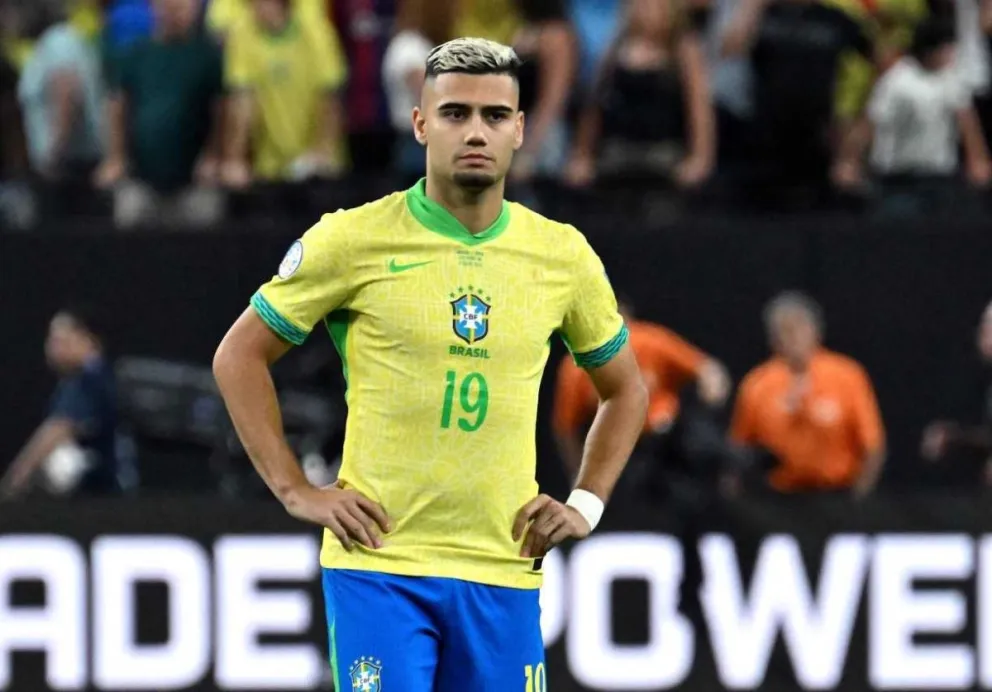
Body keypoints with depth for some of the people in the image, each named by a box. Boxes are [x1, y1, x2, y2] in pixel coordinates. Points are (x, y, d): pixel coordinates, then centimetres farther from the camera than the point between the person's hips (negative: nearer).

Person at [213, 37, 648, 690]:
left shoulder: (564, 256, 7)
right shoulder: (354, 240, -3)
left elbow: (626, 388, 22)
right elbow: (239, 356, 5)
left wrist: (586, 504, 10)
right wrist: (296, 491, -2)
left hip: (504, 574, 3)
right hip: (378, 560, -3)